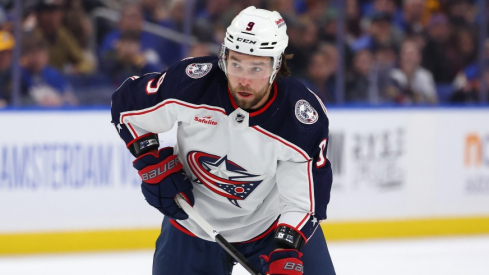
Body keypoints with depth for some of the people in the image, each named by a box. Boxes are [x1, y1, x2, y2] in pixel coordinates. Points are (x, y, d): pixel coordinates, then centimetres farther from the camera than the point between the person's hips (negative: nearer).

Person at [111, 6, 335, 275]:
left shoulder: (304, 119, -25)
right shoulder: (190, 82, -24)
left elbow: (303, 201, -21)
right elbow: (126, 104, -7)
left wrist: (286, 252, -37)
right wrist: (154, 165, -15)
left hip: (274, 223, -1)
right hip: (193, 220, 1)